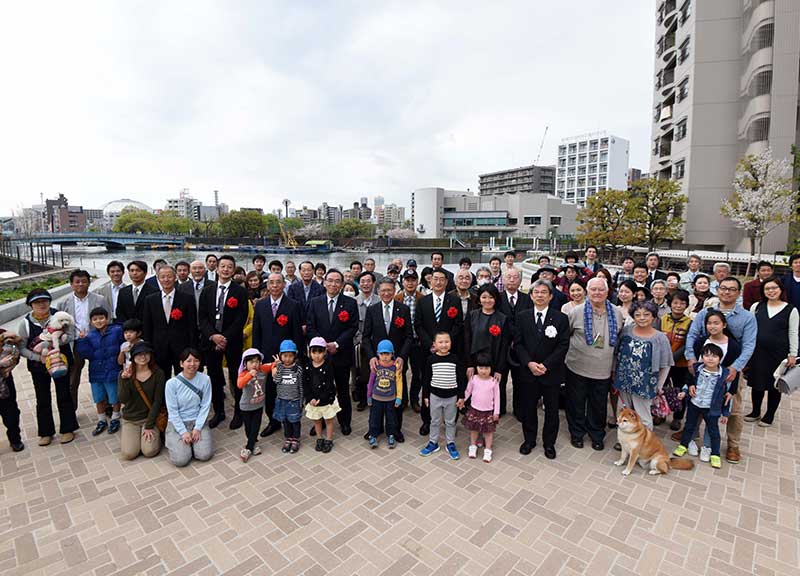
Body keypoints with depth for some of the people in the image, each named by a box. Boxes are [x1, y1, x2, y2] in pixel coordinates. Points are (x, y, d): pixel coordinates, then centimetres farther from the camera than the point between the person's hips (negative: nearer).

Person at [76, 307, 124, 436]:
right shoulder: (90, 336, -1)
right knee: (99, 399, 18)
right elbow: (89, 354, -11)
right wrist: (82, 340, -19)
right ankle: (102, 421, 36)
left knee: (115, 398, 9)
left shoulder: (117, 330, -9)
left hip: (112, 371, -3)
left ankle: (115, 419, 30)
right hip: (96, 373, 3)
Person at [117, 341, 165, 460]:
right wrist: (125, 380, -31)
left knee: (149, 452, -17)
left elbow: (157, 401, -9)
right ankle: (126, 435, 19)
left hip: (150, 417, -1)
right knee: (128, 454, -13)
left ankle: (154, 433, 15)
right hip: (129, 419, 2)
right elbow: (123, 400, -17)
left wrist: (149, 426, -10)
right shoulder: (124, 374, -6)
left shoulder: (158, 374, -10)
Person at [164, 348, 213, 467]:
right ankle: (176, 443, 17)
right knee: (180, 460, -15)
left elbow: (205, 406, -5)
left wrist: (197, 428, -11)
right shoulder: (171, 383, -13)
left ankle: (192, 441, 18)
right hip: (177, 423, -1)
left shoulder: (205, 379, -9)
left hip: (198, 421, 1)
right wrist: (183, 432, -14)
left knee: (205, 455, -14)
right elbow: (172, 411, -10)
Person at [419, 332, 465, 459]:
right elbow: (426, 379, -1)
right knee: (435, 421, 16)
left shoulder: (455, 359, -9)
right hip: (435, 395, 0)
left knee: (450, 422, 15)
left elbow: (461, 379, -3)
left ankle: (450, 444, 31)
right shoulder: (431, 359, -9)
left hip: (452, 396, 0)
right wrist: (425, 396, 0)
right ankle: (433, 443, 32)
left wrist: (461, 396, -4)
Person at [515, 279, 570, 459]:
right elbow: (518, 343, -2)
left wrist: (546, 365, -16)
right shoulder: (522, 316, 0)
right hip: (528, 371, 1)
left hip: (551, 372, -1)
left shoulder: (561, 318, -5)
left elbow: (563, 346, -8)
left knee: (551, 410, 12)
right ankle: (529, 439, 33)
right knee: (528, 408, 13)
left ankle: (549, 443, 31)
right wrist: (529, 363, -14)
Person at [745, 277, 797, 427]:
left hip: (779, 353, -2)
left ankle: (769, 416, 26)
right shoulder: (756, 306, 2)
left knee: (774, 385, 10)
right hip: (757, 351, 2)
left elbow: (793, 333, -1)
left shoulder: (791, 310, -3)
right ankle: (755, 412, 27)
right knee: (756, 382, 10)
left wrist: (793, 354, -3)